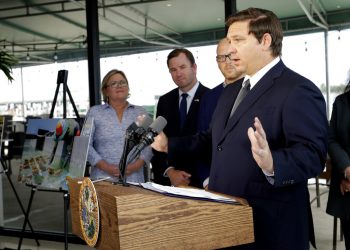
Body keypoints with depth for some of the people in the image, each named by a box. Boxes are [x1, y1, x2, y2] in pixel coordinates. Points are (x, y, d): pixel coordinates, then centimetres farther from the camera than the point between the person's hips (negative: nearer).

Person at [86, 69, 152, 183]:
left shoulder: (141, 113, 10)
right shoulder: (94, 112, 7)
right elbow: (86, 144, 0)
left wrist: (137, 165, -12)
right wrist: (105, 166, -11)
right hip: (103, 178, -1)